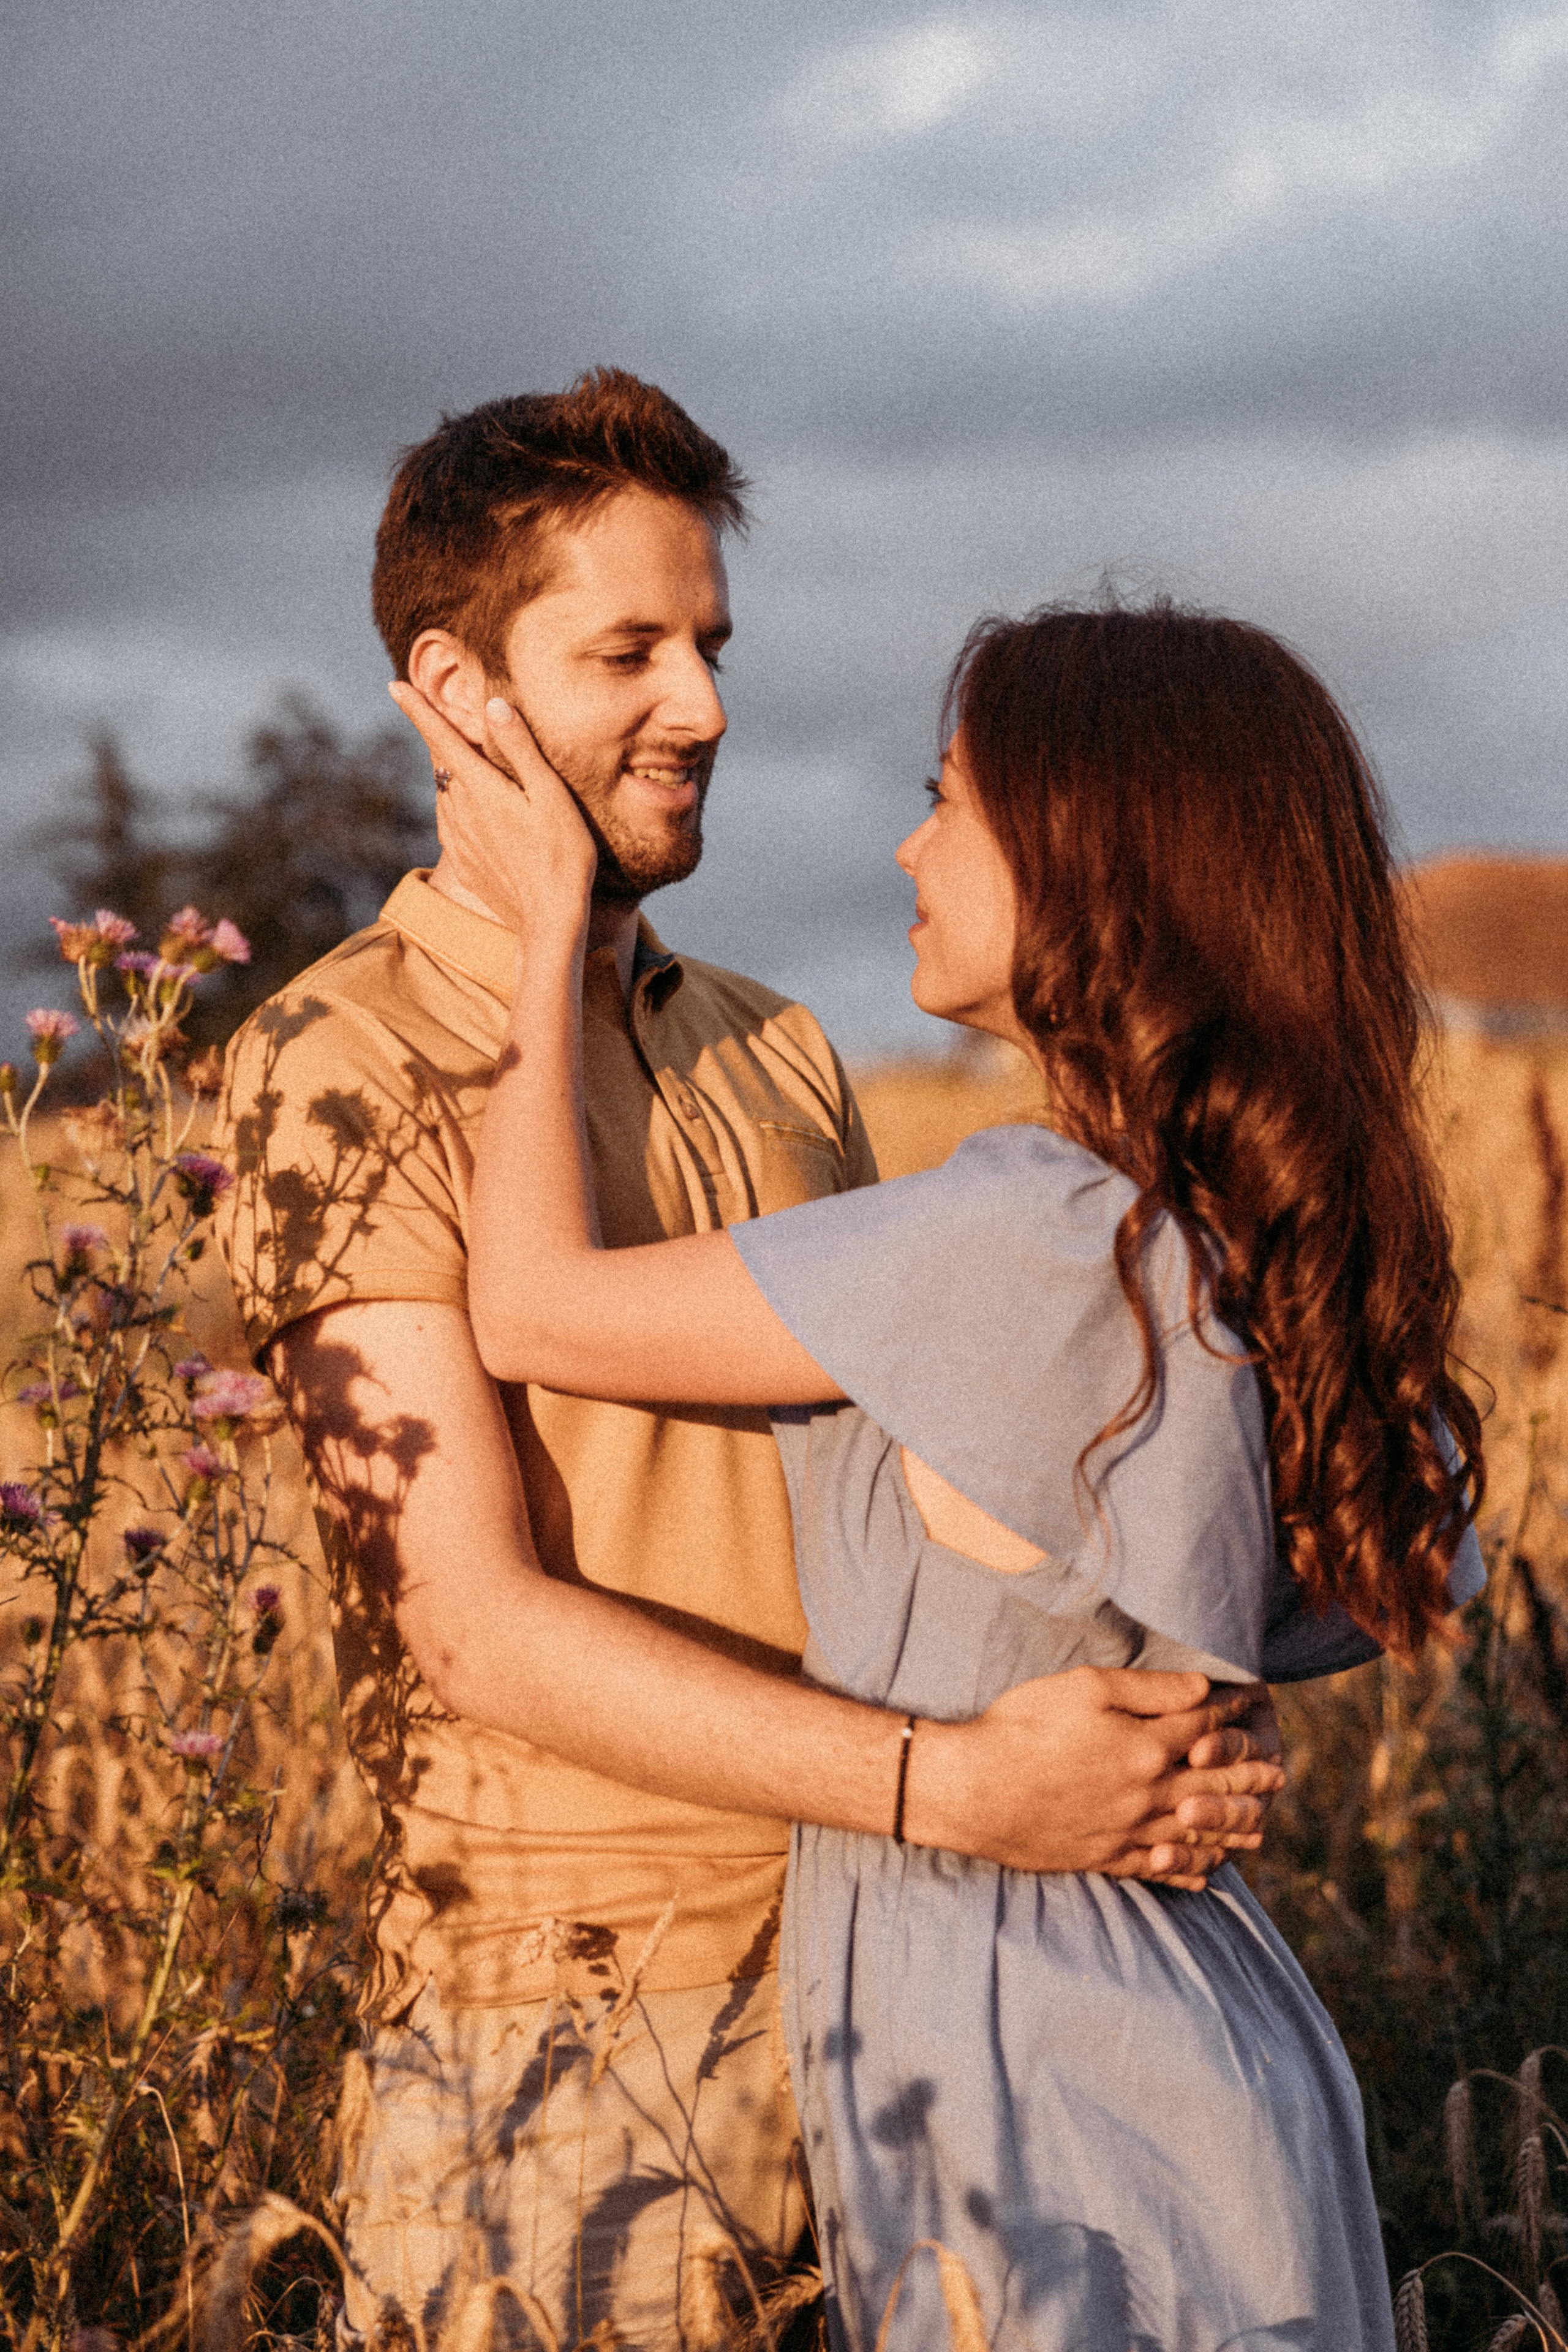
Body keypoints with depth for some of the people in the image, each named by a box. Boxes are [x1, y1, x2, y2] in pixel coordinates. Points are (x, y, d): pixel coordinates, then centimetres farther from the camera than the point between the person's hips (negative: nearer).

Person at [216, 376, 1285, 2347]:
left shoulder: (774, 1056, 11)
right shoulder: (343, 1073, -10)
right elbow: (483, 1626, -16)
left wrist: (1144, 1715, -8)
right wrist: (949, 1787, -23)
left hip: (860, 1976, 6)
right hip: (556, 2033, -5)